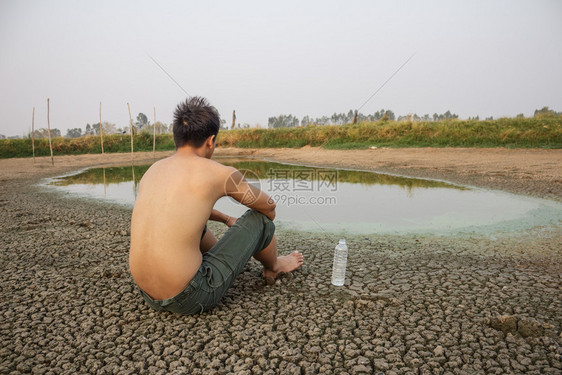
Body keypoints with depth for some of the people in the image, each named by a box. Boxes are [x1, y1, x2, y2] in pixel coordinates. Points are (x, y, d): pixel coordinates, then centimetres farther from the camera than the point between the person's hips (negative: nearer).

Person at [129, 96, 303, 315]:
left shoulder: (153, 170, 7)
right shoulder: (219, 173, -12)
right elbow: (268, 206, 5)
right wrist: (264, 228, 28)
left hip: (148, 295, 7)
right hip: (191, 299, -7)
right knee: (258, 218, 4)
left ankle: (225, 256, 54)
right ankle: (274, 267, 36)